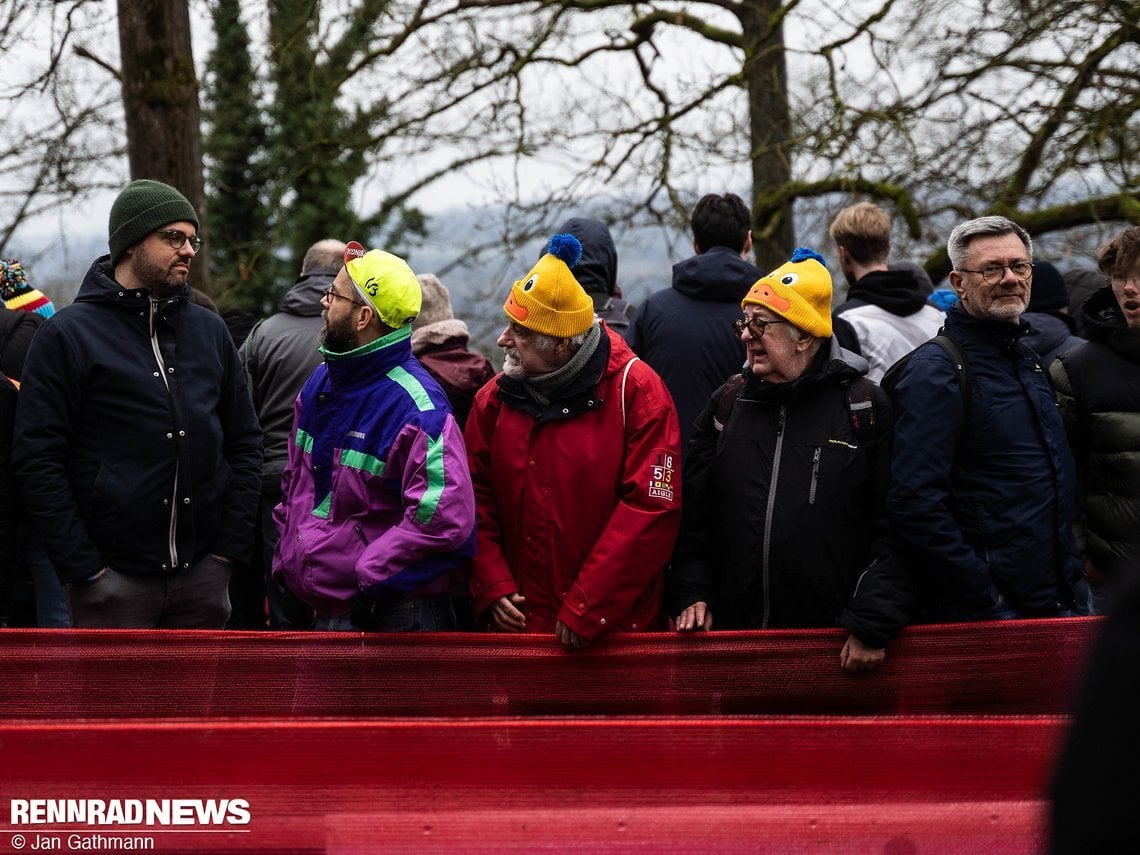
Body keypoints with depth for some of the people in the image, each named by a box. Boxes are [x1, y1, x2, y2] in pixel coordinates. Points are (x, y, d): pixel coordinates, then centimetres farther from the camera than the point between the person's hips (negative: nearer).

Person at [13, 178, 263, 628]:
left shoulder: (209, 330, 12)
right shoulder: (68, 334, -2)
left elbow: (245, 442, 15)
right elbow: (37, 458, -7)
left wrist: (232, 543, 4)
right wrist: (82, 566, -12)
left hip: (203, 573, 4)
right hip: (115, 581, -4)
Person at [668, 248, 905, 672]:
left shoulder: (867, 408, -2)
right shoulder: (727, 404, 11)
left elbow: (894, 529, -6)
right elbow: (692, 516, 15)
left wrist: (873, 625, -11)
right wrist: (691, 593, 3)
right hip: (734, 631, 4)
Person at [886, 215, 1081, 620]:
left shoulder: (1029, 361, 15)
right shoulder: (935, 371, -14)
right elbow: (914, 503, -23)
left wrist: (1069, 569, 15)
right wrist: (982, 597, -21)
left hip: (1053, 602, 8)